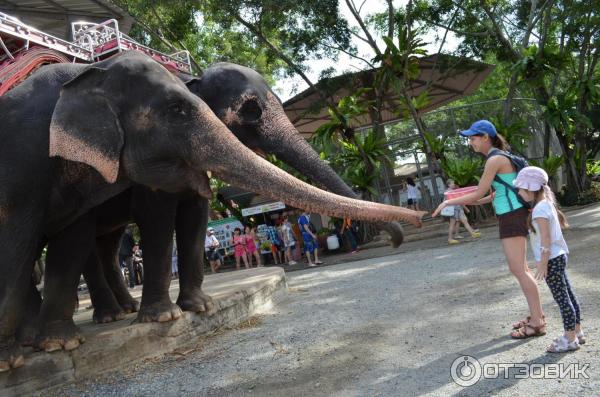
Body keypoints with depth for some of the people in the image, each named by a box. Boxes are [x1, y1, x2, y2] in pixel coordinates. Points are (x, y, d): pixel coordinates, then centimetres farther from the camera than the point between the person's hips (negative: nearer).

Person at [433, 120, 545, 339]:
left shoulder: (494, 160, -15)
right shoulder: (501, 157, 15)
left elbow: (478, 193, -15)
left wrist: (448, 202, -7)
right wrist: (473, 202, 17)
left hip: (512, 216, -10)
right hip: (513, 215, 10)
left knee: (519, 270, -6)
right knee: (520, 269, 15)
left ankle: (537, 323, 1)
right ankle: (537, 315, 24)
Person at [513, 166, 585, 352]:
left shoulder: (540, 209, -20)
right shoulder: (547, 203, 10)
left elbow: (546, 239, -21)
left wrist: (542, 264, -18)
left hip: (551, 260, -10)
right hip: (559, 256, 10)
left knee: (562, 298, -1)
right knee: (568, 296, 16)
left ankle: (570, 338, 8)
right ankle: (577, 332, 26)